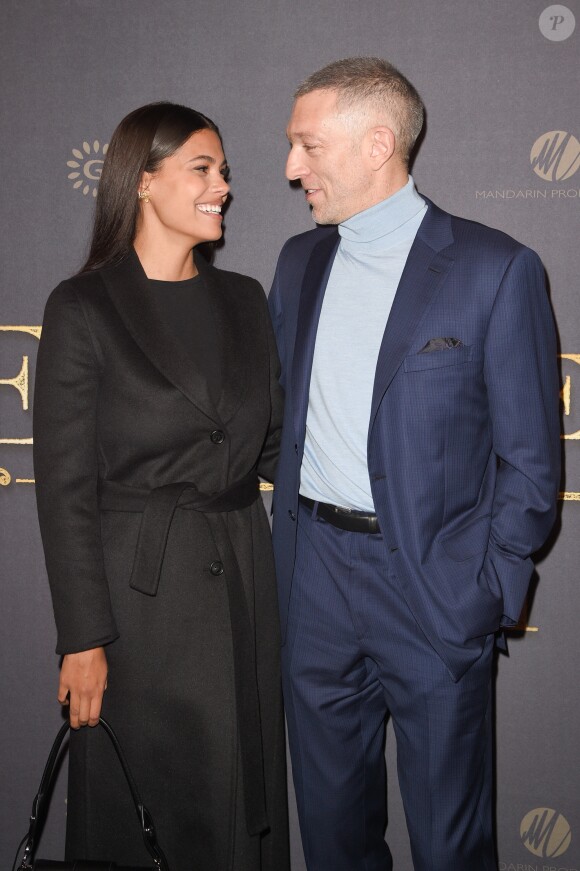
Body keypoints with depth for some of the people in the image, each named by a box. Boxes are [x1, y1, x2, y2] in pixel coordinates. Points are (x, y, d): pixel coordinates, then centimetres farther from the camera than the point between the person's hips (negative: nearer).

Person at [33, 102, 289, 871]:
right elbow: (65, 488, -10)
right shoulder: (84, 309, -8)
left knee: (244, 799, 15)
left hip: (242, 582, 5)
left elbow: (272, 449, 12)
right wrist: (84, 639, -12)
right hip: (139, 593, -5)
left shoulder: (243, 301, 8)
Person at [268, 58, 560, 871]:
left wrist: (490, 592, -10)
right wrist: (290, 533, 5)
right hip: (314, 574, 5)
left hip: (433, 587, -4)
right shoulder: (299, 260, 7)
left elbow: (530, 459, -7)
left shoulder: (495, 268, -10)